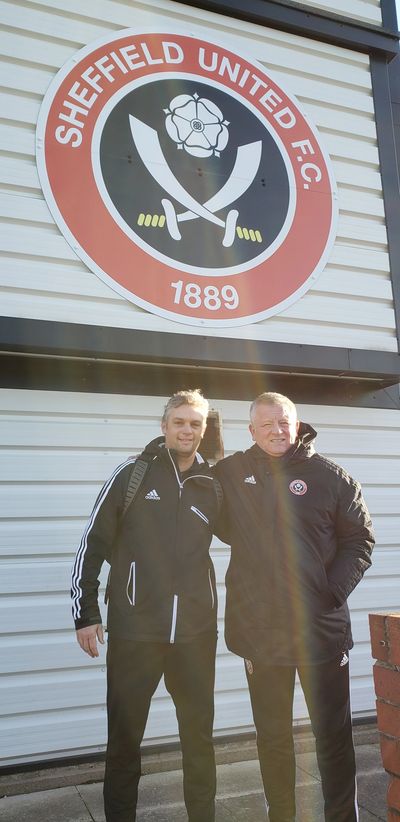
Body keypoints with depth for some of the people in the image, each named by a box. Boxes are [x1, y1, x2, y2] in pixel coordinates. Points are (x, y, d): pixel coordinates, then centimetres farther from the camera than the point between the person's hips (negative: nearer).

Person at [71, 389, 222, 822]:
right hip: (134, 631, -2)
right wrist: (85, 613, -2)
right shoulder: (131, 474, -4)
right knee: (124, 738, 11)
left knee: (199, 736, 15)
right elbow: (93, 544, -1)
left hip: (196, 632, 3)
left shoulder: (212, 486, 5)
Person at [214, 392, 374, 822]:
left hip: (321, 629, -2)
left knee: (333, 735, 9)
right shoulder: (232, 472, 1)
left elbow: (359, 540, -1)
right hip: (260, 629, 2)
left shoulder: (331, 477, -5)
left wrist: (333, 592, -8)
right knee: (272, 735, 16)